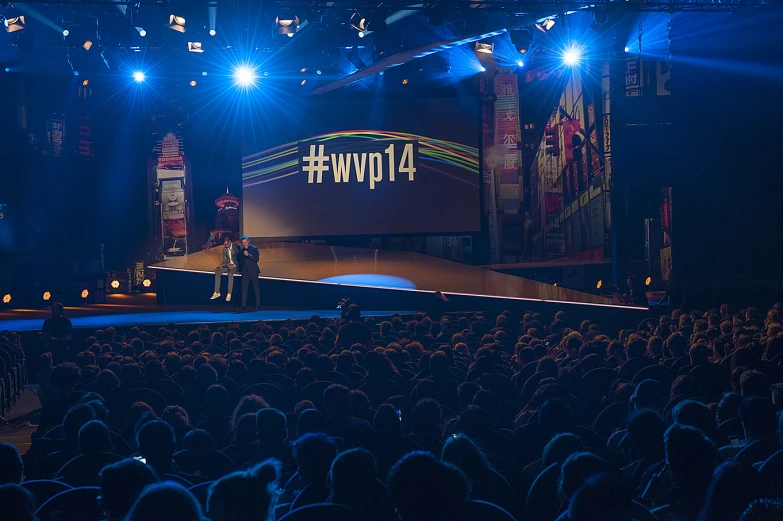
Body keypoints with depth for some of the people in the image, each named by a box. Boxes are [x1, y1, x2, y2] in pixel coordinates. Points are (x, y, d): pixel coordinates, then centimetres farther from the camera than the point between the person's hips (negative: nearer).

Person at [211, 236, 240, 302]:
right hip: (229, 265, 6)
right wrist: (222, 265, -11)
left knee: (230, 273, -36)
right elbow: (225, 259, 8)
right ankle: (217, 292, -9)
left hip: (236, 265, -6)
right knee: (217, 272, -15)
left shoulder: (236, 247, -12)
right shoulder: (225, 249, 6)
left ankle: (229, 294, -36)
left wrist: (234, 265, -22)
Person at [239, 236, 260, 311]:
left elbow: (256, 259, -13)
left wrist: (248, 255, -22)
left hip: (253, 271, -4)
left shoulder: (254, 249, -4)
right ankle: (244, 305, -2)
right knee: (244, 288, -2)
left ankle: (258, 304, 11)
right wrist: (240, 269, 9)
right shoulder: (241, 250, 9)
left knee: (256, 288, 3)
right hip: (245, 272, 4)